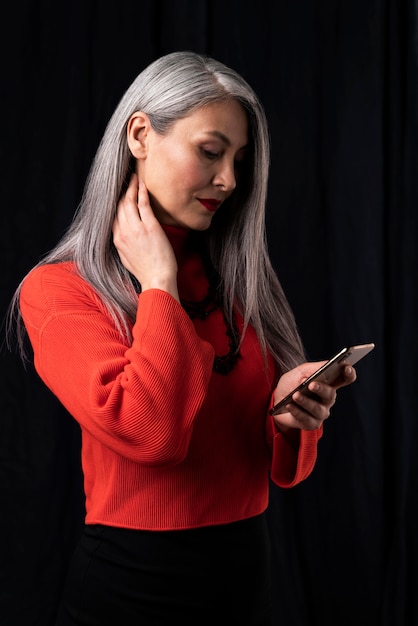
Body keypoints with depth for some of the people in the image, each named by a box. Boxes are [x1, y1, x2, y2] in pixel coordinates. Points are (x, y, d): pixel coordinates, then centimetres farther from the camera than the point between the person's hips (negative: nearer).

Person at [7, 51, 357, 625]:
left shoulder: (241, 278, 6)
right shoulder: (58, 289, -10)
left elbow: (280, 468, 8)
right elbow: (146, 432, -26)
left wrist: (290, 411, -13)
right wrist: (158, 283, -15)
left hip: (248, 575, 5)